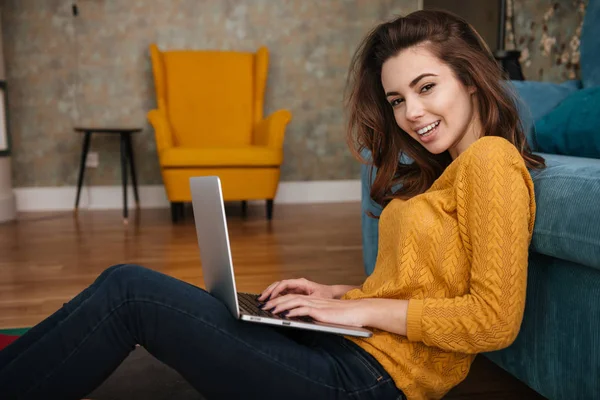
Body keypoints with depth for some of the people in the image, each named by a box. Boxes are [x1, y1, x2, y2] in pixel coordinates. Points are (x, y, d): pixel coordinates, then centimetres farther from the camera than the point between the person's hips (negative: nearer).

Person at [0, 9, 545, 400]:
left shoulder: (491, 159, -9)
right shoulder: (440, 171, 18)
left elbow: (495, 319, -17)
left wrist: (364, 309, -13)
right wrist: (340, 295, 6)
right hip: (343, 344, 9)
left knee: (129, 290, -11)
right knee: (126, 287, 3)